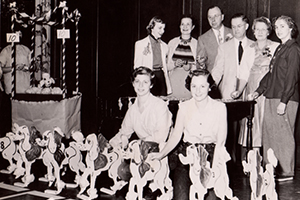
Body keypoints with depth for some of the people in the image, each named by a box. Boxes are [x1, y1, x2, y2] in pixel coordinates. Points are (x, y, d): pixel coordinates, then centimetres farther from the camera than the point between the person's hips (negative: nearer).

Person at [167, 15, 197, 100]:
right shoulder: (172, 43, 11)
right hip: (174, 79, 1)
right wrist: (174, 64, -8)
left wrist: (191, 67, -12)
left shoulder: (197, 44, 7)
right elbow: (167, 66, 11)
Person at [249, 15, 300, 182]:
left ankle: (287, 172, 5)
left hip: (285, 100, -8)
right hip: (271, 98, 9)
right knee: (269, 133, 8)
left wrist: (283, 101, -19)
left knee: (283, 134, -4)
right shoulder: (280, 49, 18)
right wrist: (259, 91, 14)